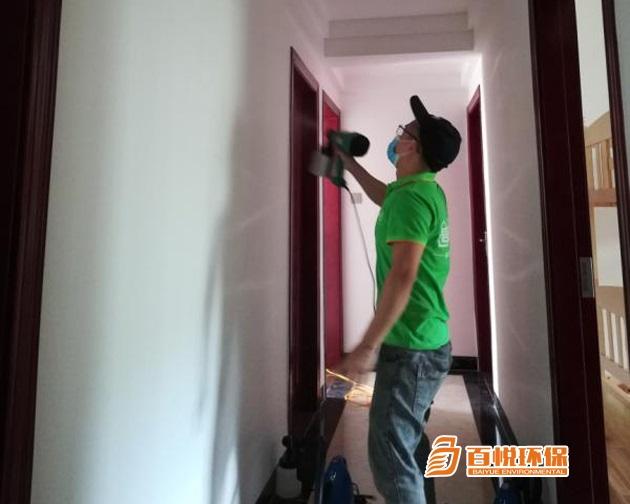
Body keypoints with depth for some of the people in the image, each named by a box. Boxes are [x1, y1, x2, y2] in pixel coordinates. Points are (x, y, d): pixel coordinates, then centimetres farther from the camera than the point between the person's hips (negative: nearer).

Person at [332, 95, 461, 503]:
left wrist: (368, 346, -26)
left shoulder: (411, 197, -19)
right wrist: (348, 162, 38)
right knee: (409, 437, 24)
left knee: (389, 450, -2)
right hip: (429, 342, 10)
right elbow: (385, 198, 32)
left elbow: (402, 276, -27)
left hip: (410, 347, -10)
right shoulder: (426, 190, 11)